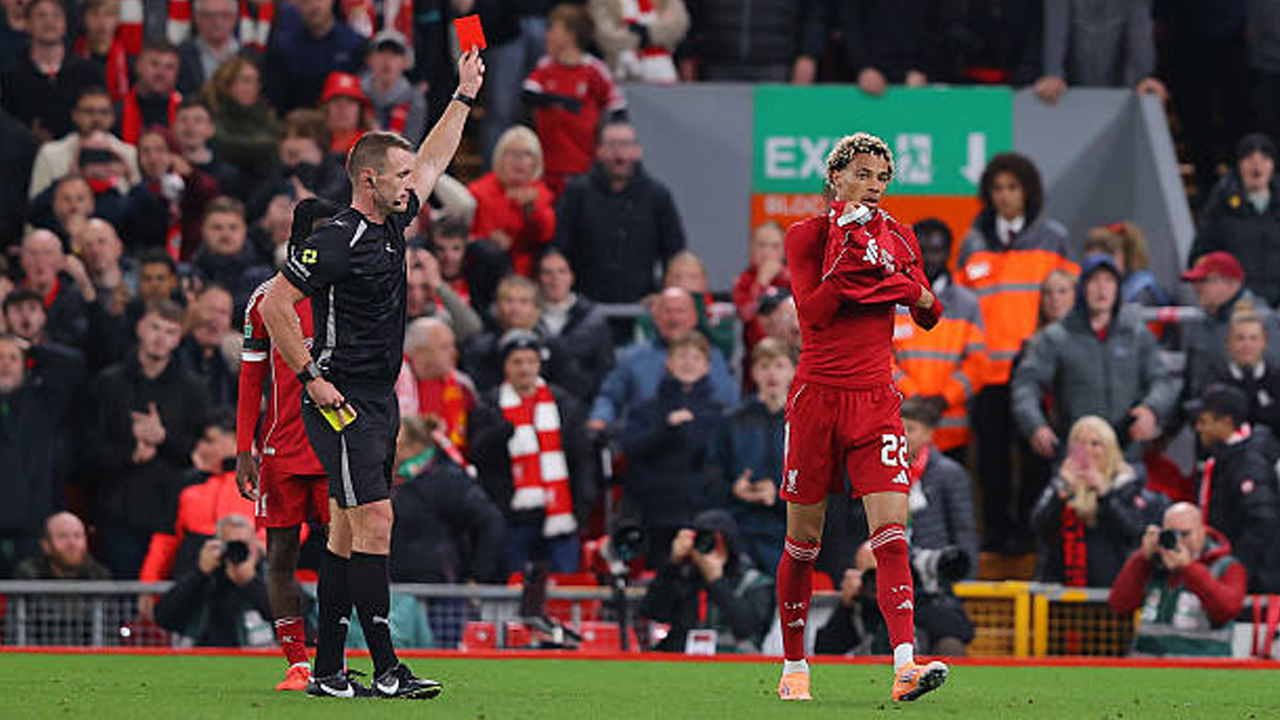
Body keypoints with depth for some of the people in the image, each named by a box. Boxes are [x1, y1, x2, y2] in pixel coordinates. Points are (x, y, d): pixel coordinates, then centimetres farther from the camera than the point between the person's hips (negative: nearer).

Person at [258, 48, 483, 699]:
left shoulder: (390, 225, 11)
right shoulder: (337, 242, -15)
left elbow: (433, 160, 27)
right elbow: (275, 306, -15)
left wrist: (465, 95, 31)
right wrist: (312, 378, -15)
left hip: (380, 402, 9)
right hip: (343, 402, -9)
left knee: (348, 535, 8)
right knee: (374, 525, -12)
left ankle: (327, 670, 10)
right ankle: (385, 670, -13)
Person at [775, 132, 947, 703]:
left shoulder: (897, 237, 10)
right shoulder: (807, 236, -1)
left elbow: (929, 316, 14)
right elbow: (812, 312, -13)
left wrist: (912, 292, -8)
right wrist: (849, 256, -20)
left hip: (876, 399, 2)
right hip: (819, 394, -2)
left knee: (891, 531, -13)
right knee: (804, 539, 5)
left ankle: (905, 666, -24)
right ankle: (794, 666, 19)